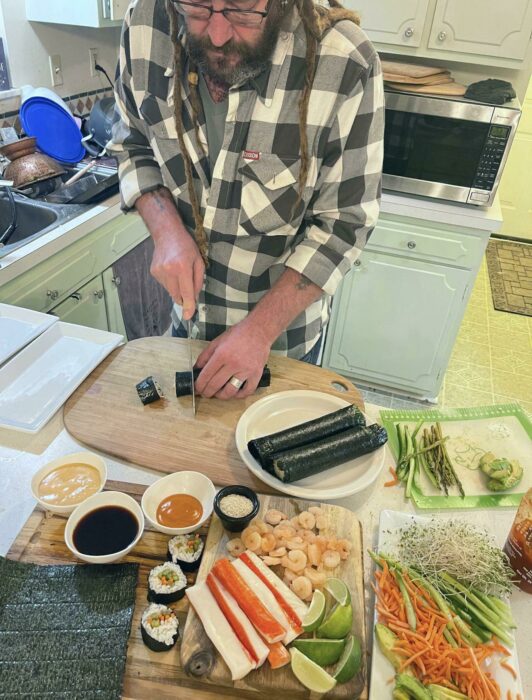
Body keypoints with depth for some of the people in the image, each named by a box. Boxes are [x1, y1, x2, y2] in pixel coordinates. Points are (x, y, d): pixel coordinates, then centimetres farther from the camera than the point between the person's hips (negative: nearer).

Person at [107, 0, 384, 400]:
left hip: (286, 333, -3)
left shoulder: (345, 65, -26)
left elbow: (346, 222, -20)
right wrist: (168, 231, -19)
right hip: (187, 313, 4)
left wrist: (260, 330, -23)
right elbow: (132, 145, 0)